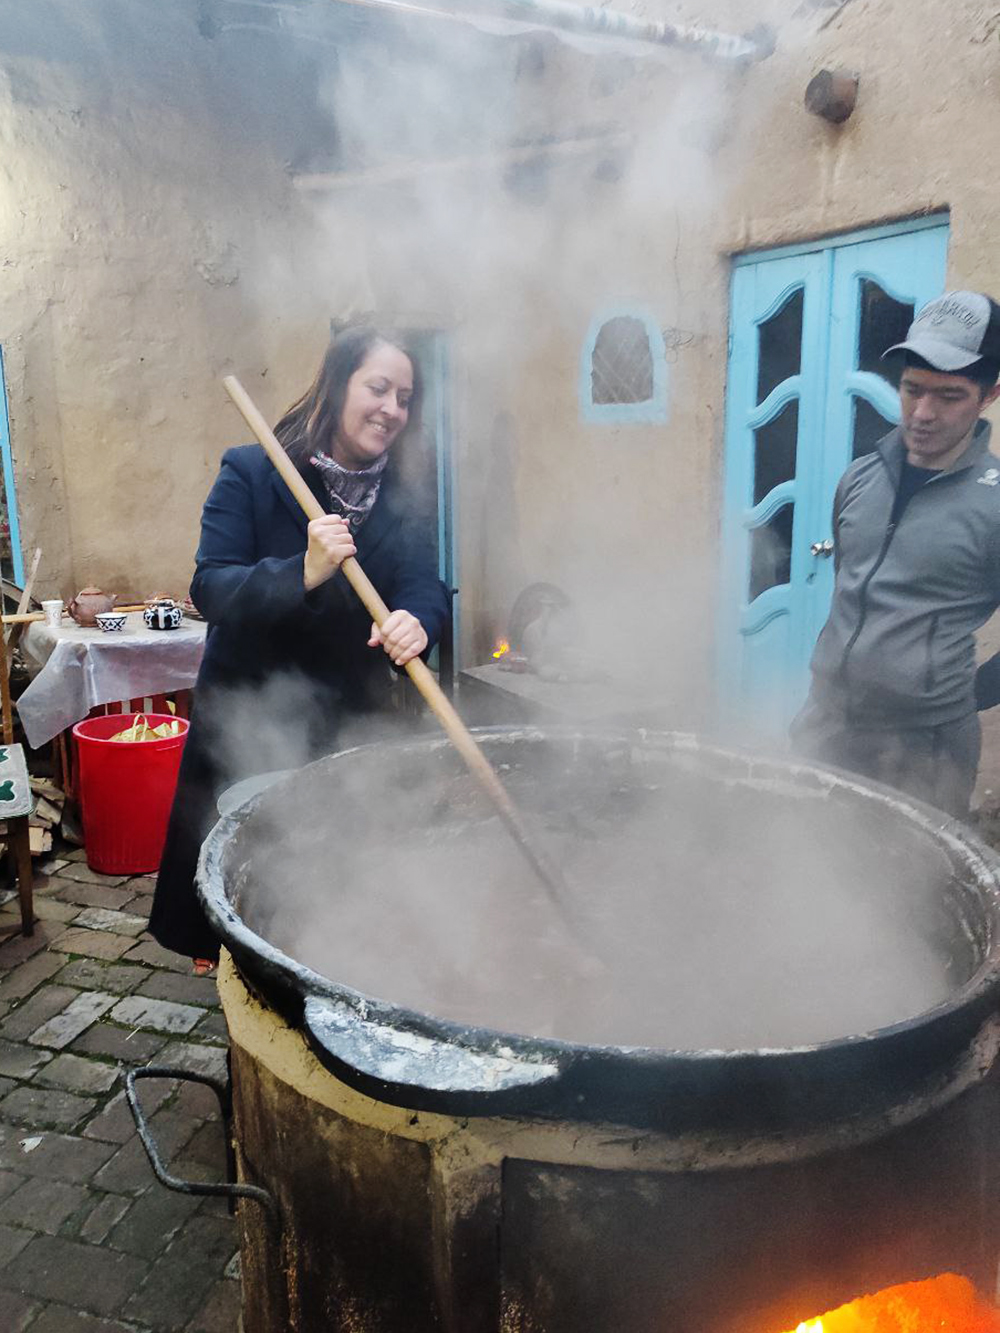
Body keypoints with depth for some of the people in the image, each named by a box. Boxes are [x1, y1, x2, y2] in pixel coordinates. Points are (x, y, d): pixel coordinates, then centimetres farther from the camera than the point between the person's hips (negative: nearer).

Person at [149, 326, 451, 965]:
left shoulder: (399, 498, 2)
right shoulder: (249, 473, -10)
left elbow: (427, 586, -12)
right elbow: (210, 587, -19)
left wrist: (416, 622, -35)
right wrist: (303, 574, -36)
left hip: (351, 719, 4)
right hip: (249, 715, -3)